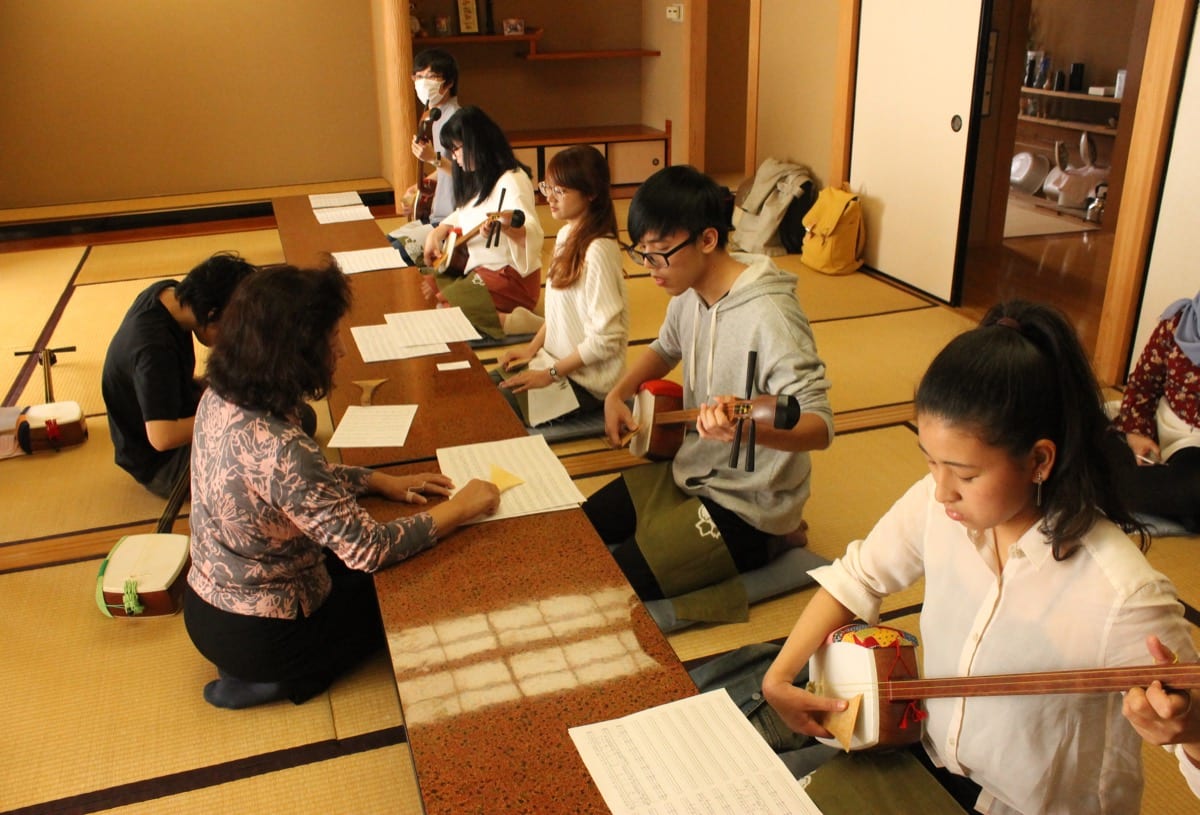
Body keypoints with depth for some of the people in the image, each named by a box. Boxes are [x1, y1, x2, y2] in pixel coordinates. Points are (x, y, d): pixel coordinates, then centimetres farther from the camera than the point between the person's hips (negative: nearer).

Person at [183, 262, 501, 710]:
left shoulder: (220, 397, -10)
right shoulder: (276, 447, -37)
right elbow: (369, 550, -30)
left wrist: (383, 481, 0)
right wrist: (460, 508, -18)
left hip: (205, 603, 8)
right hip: (253, 635, -7)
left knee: (345, 567, 27)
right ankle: (273, 682, 13)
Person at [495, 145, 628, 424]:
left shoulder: (597, 251, -23)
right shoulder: (566, 236, 4)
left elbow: (606, 339, -23)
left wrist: (551, 374, -17)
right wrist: (532, 348, 3)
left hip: (588, 384, -8)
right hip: (558, 362, 8)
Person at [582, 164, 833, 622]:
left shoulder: (768, 316, -28)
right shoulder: (690, 293, -2)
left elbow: (820, 426, -32)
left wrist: (751, 428, -53)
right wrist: (618, 394, 2)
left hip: (746, 504, -8)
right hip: (691, 473, 9)